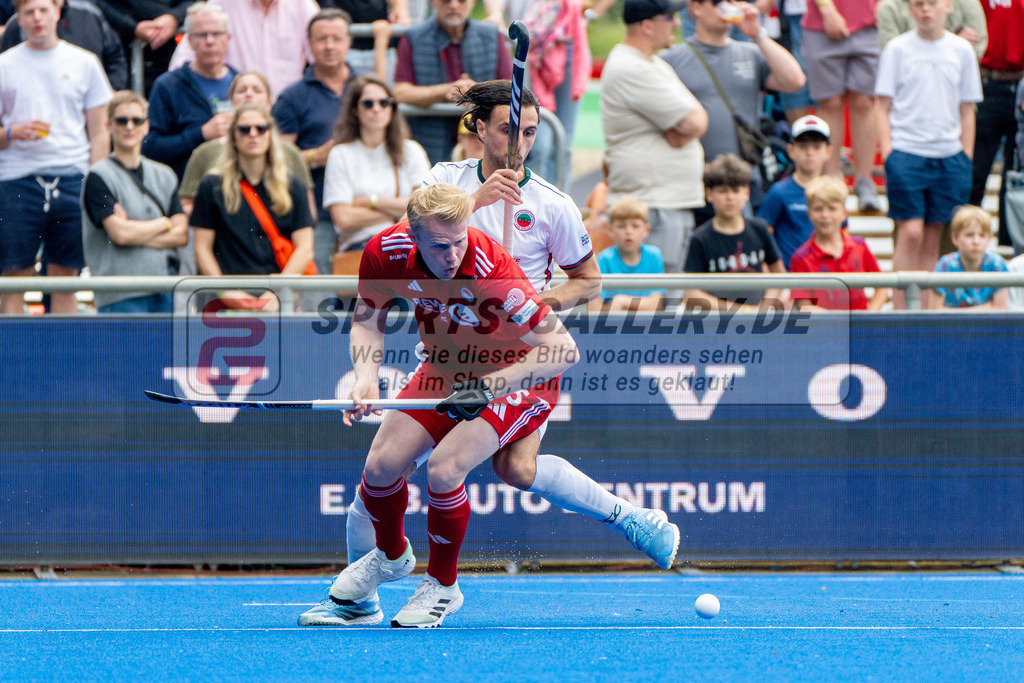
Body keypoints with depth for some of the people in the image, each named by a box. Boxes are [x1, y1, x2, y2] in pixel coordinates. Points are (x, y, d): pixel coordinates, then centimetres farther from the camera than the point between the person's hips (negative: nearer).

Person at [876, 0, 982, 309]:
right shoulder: (898, 49, 2)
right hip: (906, 152, -3)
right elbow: (884, 105, 3)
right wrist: (888, 149, -7)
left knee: (933, 238, 4)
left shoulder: (962, 50, 8)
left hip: (948, 155, 3)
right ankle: (899, 313, -7)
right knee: (911, 233, -11)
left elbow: (967, 110, 13)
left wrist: (966, 157, 7)